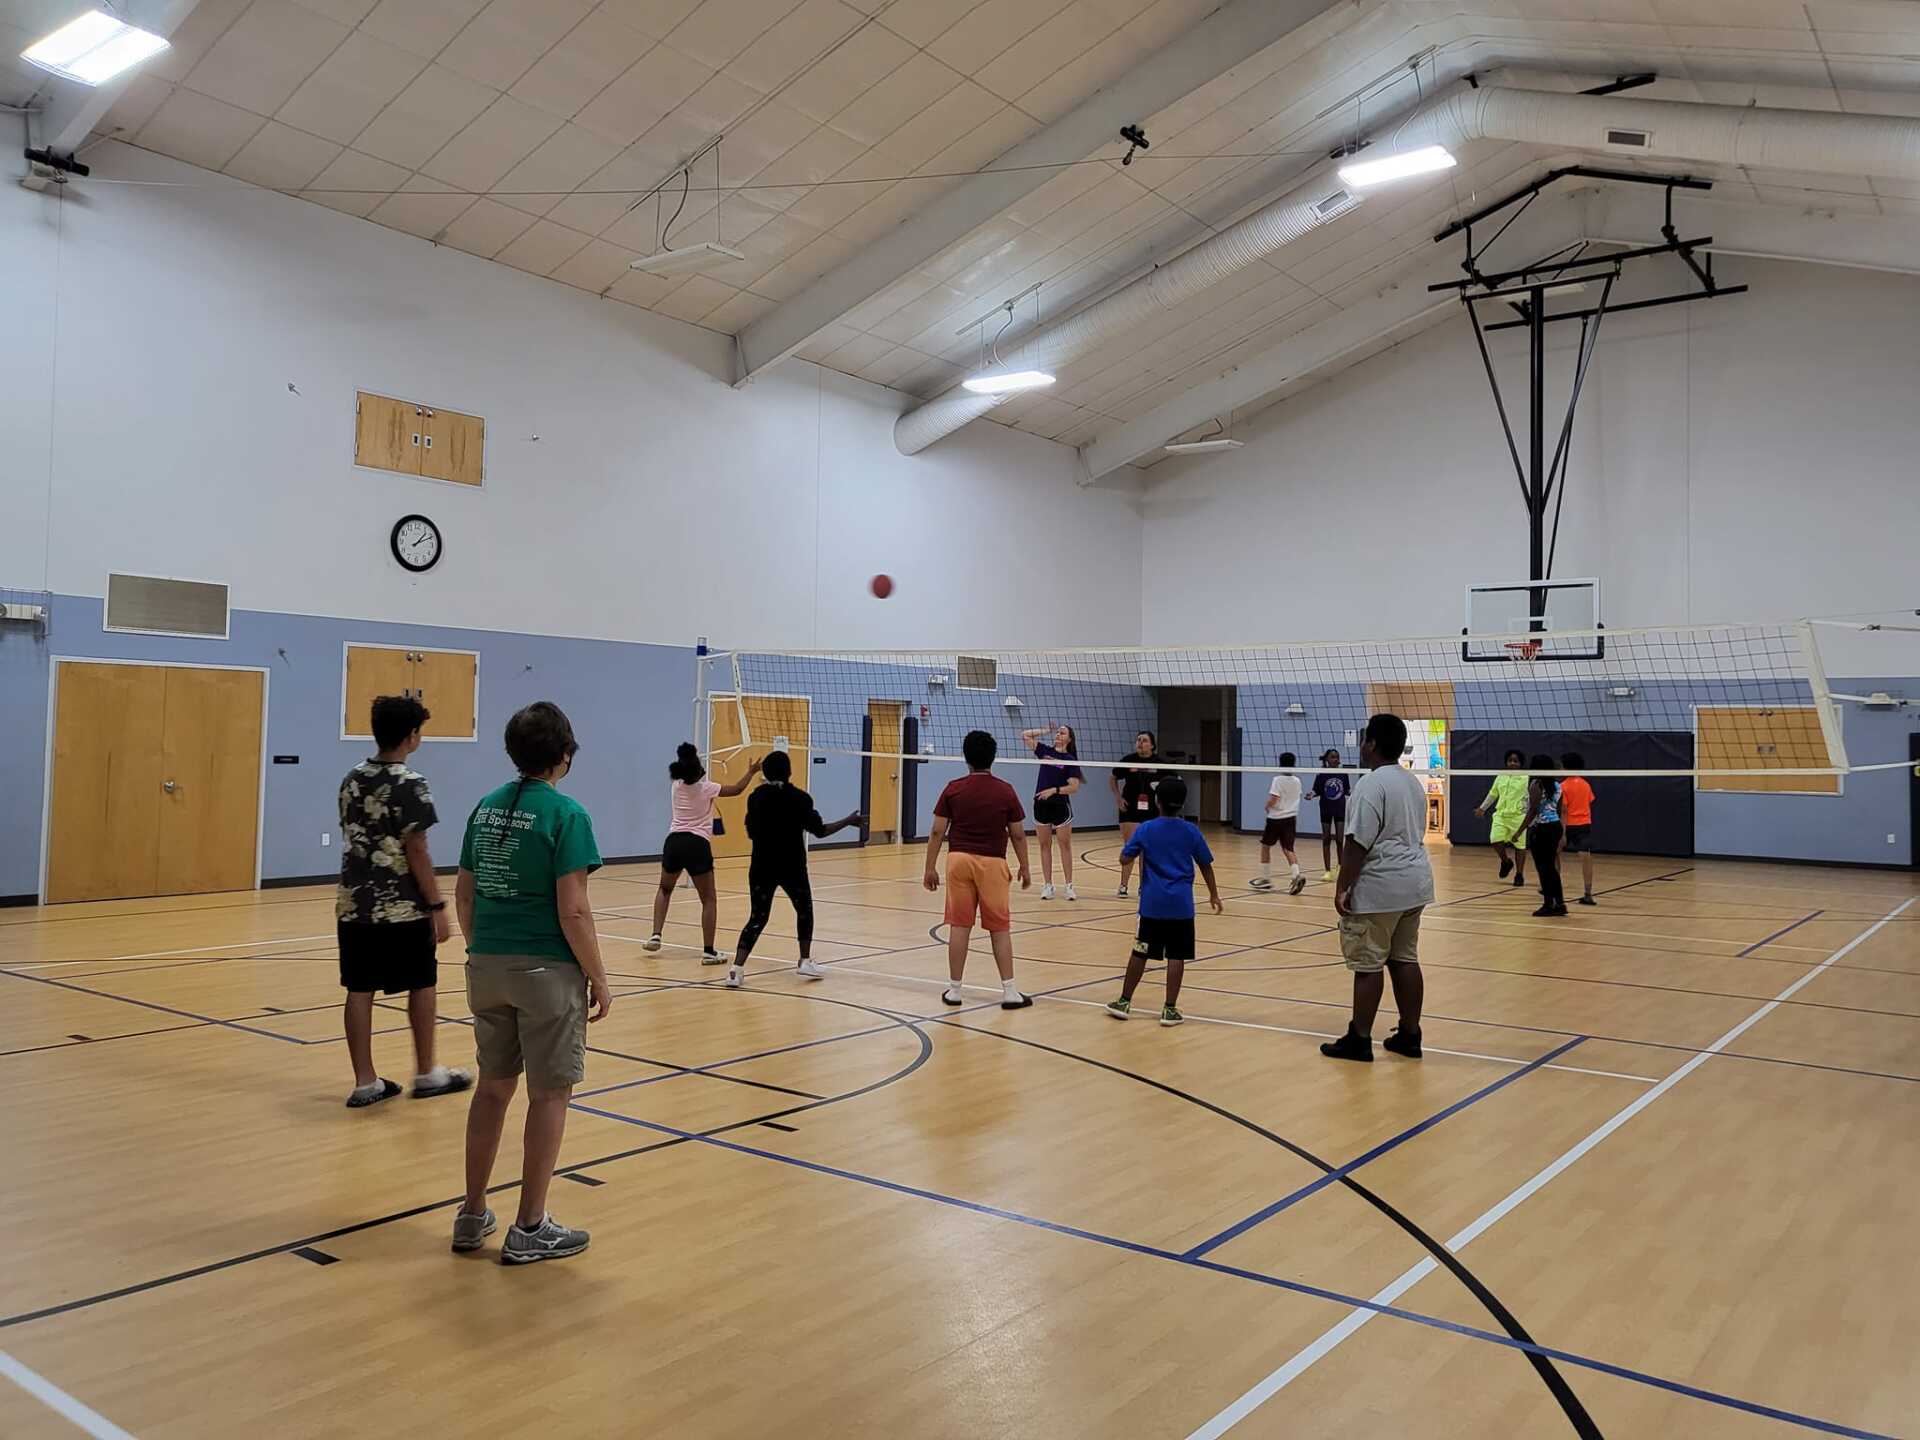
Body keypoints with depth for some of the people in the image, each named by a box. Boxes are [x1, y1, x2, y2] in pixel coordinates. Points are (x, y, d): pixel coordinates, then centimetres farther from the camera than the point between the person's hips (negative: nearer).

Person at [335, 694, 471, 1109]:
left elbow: (352, 839, 14)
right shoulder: (409, 784, -14)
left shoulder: (352, 780, 8)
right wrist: (437, 906, -10)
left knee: (359, 991, 7)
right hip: (402, 908, -6)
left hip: (354, 905, 6)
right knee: (423, 985, 9)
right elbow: (416, 851, -15)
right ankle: (426, 1074, 20)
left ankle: (365, 1083, 12)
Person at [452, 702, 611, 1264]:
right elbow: (572, 910, -17)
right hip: (546, 969, -7)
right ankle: (529, 1229, 13)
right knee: (549, 1094, 5)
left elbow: (463, 894, 12)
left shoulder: (485, 807, 7)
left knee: (493, 1086, 18)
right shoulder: (566, 814, -14)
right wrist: (598, 979, -8)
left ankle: (472, 1215, 27)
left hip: (487, 965, 7)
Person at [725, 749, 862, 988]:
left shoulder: (756, 797, 0)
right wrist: (850, 821, 6)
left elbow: (751, 833, 8)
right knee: (804, 910, 21)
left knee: (758, 917, 5)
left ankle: (736, 968, -10)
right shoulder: (799, 798, -8)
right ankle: (806, 961, 21)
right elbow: (819, 831, -4)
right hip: (792, 867, -2)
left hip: (762, 867, 3)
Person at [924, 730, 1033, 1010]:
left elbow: (937, 832, -1)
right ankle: (1009, 991, 8)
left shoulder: (953, 789, -1)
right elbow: (1018, 835, 2)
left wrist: (930, 868, 5)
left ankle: (955, 989, 12)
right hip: (992, 863, -1)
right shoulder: (1005, 791, -2)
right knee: (999, 928, 6)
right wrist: (1025, 868, 13)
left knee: (959, 926, 7)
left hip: (959, 860, 1)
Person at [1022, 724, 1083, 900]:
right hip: (1041, 805, 4)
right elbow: (1025, 735, 7)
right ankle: (1048, 885, 13)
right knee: (1045, 846, 7)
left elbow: (1074, 786, -11)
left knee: (1065, 846, 2)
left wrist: (1053, 790, -21)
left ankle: (1069, 885, 6)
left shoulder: (1070, 760, -4)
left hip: (1061, 806, -4)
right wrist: (1046, 730, 6)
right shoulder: (1045, 750, 6)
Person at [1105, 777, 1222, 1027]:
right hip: (1181, 904, -1)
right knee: (1176, 957, 3)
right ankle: (1169, 1009, 4)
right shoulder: (1191, 831, -2)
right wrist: (1213, 894, 17)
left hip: (1151, 903, 1)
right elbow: (1205, 865, 5)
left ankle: (1124, 1002, 19)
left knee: (1140, 952, 10)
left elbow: (1125, 856, 2)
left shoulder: (1146, 829, -4)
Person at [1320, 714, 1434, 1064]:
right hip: (1414, 883, 9)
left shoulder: (1372, 784, -16)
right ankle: (1409, 1036, 19)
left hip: (1378, 889, -9)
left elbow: (1358, 844, -20)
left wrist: (1341, 888, -15)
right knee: (1405, 960, 13)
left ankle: (1359, 1040, 5)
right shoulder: (1413, 782, 13)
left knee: (1368, 965, -2)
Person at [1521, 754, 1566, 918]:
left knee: (1543, 868, -1)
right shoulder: (1556, 786, 10)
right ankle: (1560, 903, 13)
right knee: (1551, 867, 13)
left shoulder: (1536, 785, -13)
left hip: (1540, 829, -8)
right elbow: (1559, 810, 15)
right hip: (1555, 826, 8)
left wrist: (1520, 830, -15)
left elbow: (1533, 811, -18)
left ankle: (1549, 905, 2)